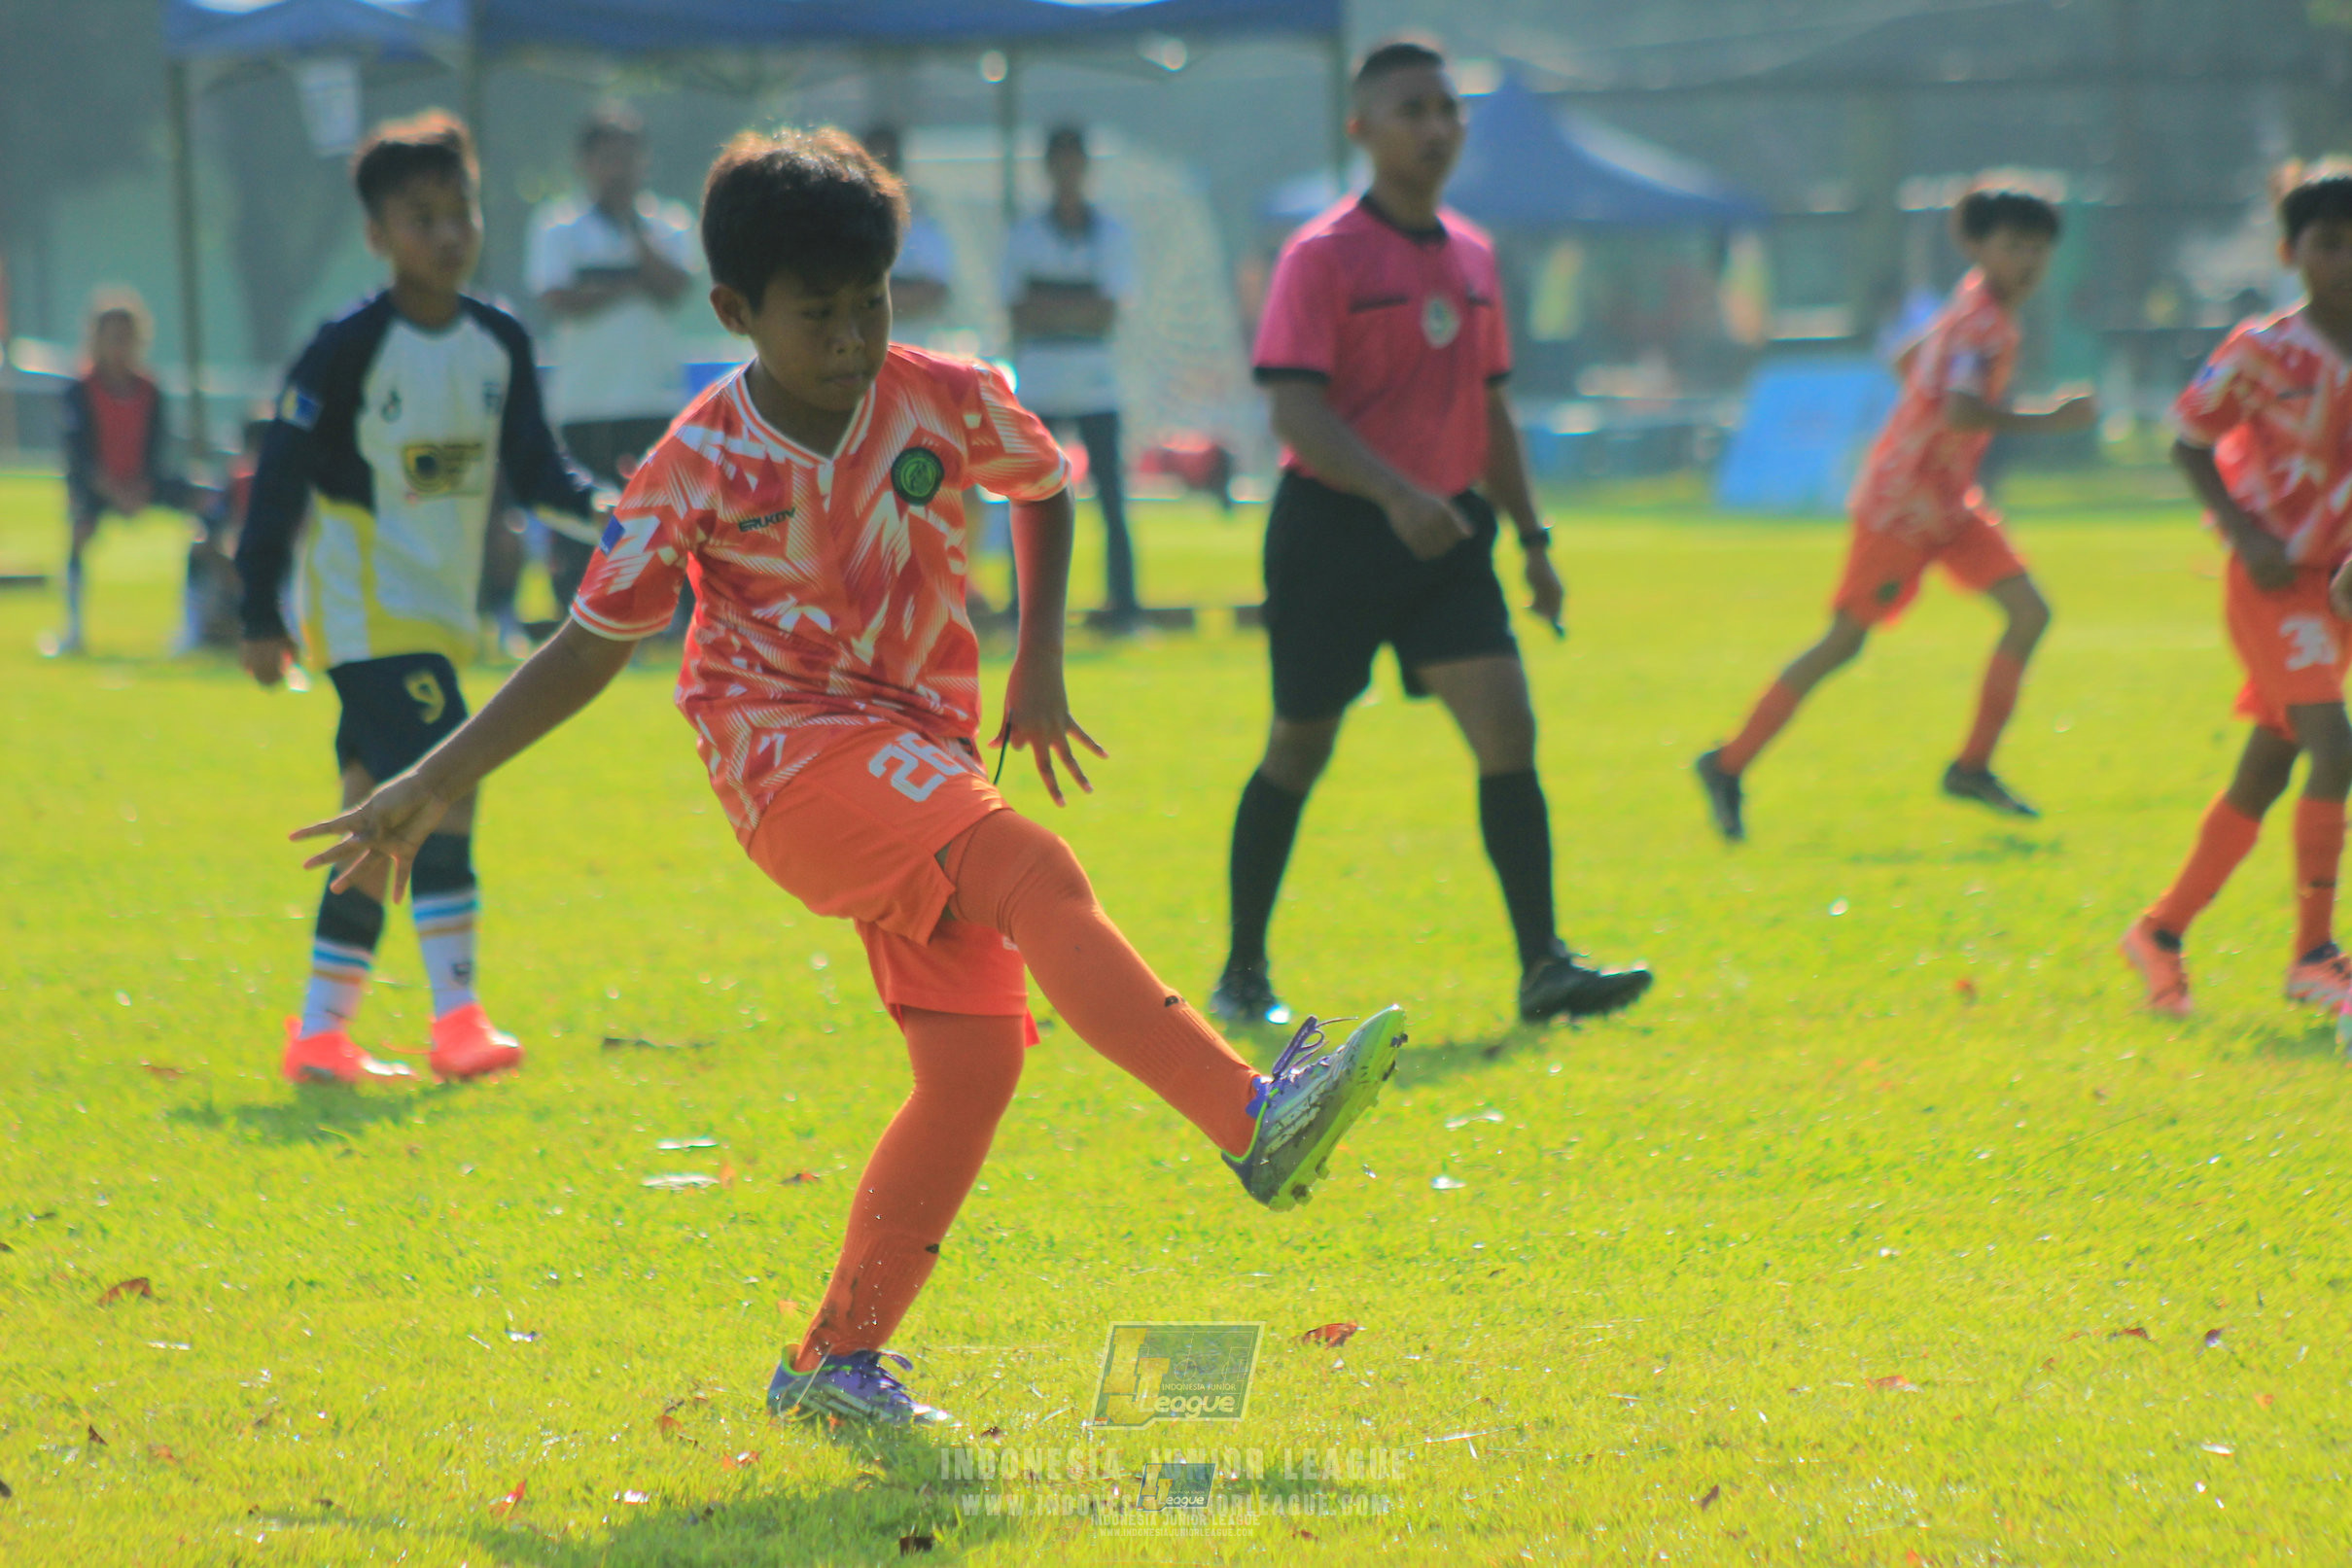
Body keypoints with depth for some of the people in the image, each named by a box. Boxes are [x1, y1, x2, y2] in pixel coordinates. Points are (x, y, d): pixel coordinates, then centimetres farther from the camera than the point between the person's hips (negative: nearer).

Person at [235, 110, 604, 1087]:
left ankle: (321, 1032, 16)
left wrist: (599, 507, -15)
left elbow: (533, 468, 6)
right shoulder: (350, 349, -13)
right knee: (443, 786, -20)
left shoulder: (499, 343, 4)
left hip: (443, 617, 7)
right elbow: (281, 475, -9)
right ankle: (457, 1018, -20)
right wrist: (260, 614, -9)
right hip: (367, 611, -7)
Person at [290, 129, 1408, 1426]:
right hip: (793, 751, -6)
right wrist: (428, 790, -1)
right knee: (1038, 878, -29)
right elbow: (591, 647, 0)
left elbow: (1045, 483, 23)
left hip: (923, 758, 6)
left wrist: (1039, 660, 15)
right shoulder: (703, 465, -8)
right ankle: (1253, 1121, -41)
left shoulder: (946, 401, 0)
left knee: (975, 1058, -5)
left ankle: (837, 1363, 6)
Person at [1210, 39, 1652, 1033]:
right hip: (1334, 530, -5)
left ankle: (1543, 968, -11)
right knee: (1300, 748, 5)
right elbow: (1295, 409, -19)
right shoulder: (1323, 257, -11)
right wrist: (1394, 492, -32)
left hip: (1445, 532, 5)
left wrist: (1532, 538, 17)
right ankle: (1242, 976, 18)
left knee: (1508, 730, -9)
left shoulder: (1472, 258, 11)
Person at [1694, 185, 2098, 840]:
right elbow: (1961, 412, -37)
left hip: (1949, 502, 10)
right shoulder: (1982, 323, -21)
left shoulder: (1975, 309, 10)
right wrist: (2049, 419, -32)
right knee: (1844, 640, -3)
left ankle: (1972, 767, 3)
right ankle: (1728, 765, 7)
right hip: (1903, 504, -10)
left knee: (2029, 612, -1)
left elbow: (1908, 363, 24)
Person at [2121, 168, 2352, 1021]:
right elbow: (2190, 444, -5)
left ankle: (2162, 931, 26)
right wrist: (2247, 536, -17)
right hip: (2273, 577, -6)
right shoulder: (2264, 351, -13)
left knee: (2264, 774, 12)